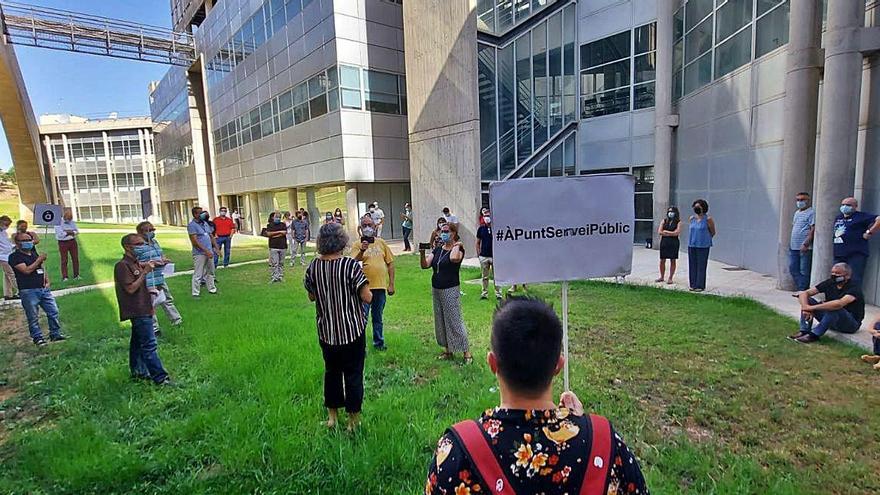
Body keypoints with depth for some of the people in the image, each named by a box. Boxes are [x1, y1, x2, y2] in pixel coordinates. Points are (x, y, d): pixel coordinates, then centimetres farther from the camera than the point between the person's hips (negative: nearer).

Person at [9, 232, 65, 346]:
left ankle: (55, 334, 15)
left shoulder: (33, 253, 16)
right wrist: (39, 260, -13)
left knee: (53, 311, 5)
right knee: (33, 317, 2)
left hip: (44, 289, 6)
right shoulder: (14, 256, -6)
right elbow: (26, 270, -18)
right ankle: (38, 338, 13)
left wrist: (47, 281, 10)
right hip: (28, 291, -6)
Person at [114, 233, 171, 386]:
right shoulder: (123, 265, -15)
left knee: (138, 342, 18)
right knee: (149, 345, -9)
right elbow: (131, 288, -22)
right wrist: (145, 272, -22)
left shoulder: (136, 263, 13)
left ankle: (138, 372, 30)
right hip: (138, 312, -10)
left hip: (142, 309, 10)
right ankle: (160, 378, -8)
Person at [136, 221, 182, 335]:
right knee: (150, 305, 2)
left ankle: (177, 321, 32)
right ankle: (154, 329, 13)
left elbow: (161, 255, 24)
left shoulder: (155, 242, 11)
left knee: (168, 300, 19)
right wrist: (151, 263, -22)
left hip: (160, 279, 9)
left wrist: (164, 260, 2)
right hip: (148, 282, -9)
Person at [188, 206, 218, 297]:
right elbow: (195, 241, -16)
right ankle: (195, 293, 3)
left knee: (210, 272, 16)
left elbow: (211, 236, 19)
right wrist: (206, 251, -20)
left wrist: (216, 247, 10)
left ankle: (211, 288, 27)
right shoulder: (192, 225, -10)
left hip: (209, 252, 7)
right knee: (198, 274, -3)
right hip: (199, 253, -7)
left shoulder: (205, 223, 14)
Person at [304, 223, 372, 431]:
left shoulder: (313, 267, -5)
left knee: (331, 371, 21)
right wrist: (366, 290, 2)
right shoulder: (351, 265, -19)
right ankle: (353, 420, 22)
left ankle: (332, 415, 34)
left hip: (326, 331, 4)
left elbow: (311, 296, 8)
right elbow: (367, 298, -18)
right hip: (352, 330, -4)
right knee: (353, 374, 11)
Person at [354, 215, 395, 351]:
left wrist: (391, 284, 5)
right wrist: (362, 250, -34)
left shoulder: (381, 242, 6)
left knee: (378, 317, 17)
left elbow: (390, 263, 9)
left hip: (380, 286, 3)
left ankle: (378, 342, 31)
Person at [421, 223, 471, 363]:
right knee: (440, 321, 13)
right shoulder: (437, 249, 9)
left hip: (450, 290, -7)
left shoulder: (458, 248, -9)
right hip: (436, 289, 7)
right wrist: (422, 253, -15)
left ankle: (466, 352, 5)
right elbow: (425, 265, 1)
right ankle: (448, 350, 26)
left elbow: (454, 258, -34)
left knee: (454, 321, -5)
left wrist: (456, 245, -18)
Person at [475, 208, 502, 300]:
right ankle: (484, 293, 20)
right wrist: (478, 253, 4)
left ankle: (498, 294, 10)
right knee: (485, 277, 11)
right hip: (483, 256, 2)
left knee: (496, 276, 2)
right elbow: (478, 242, 11)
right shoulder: (481, 229, 5)